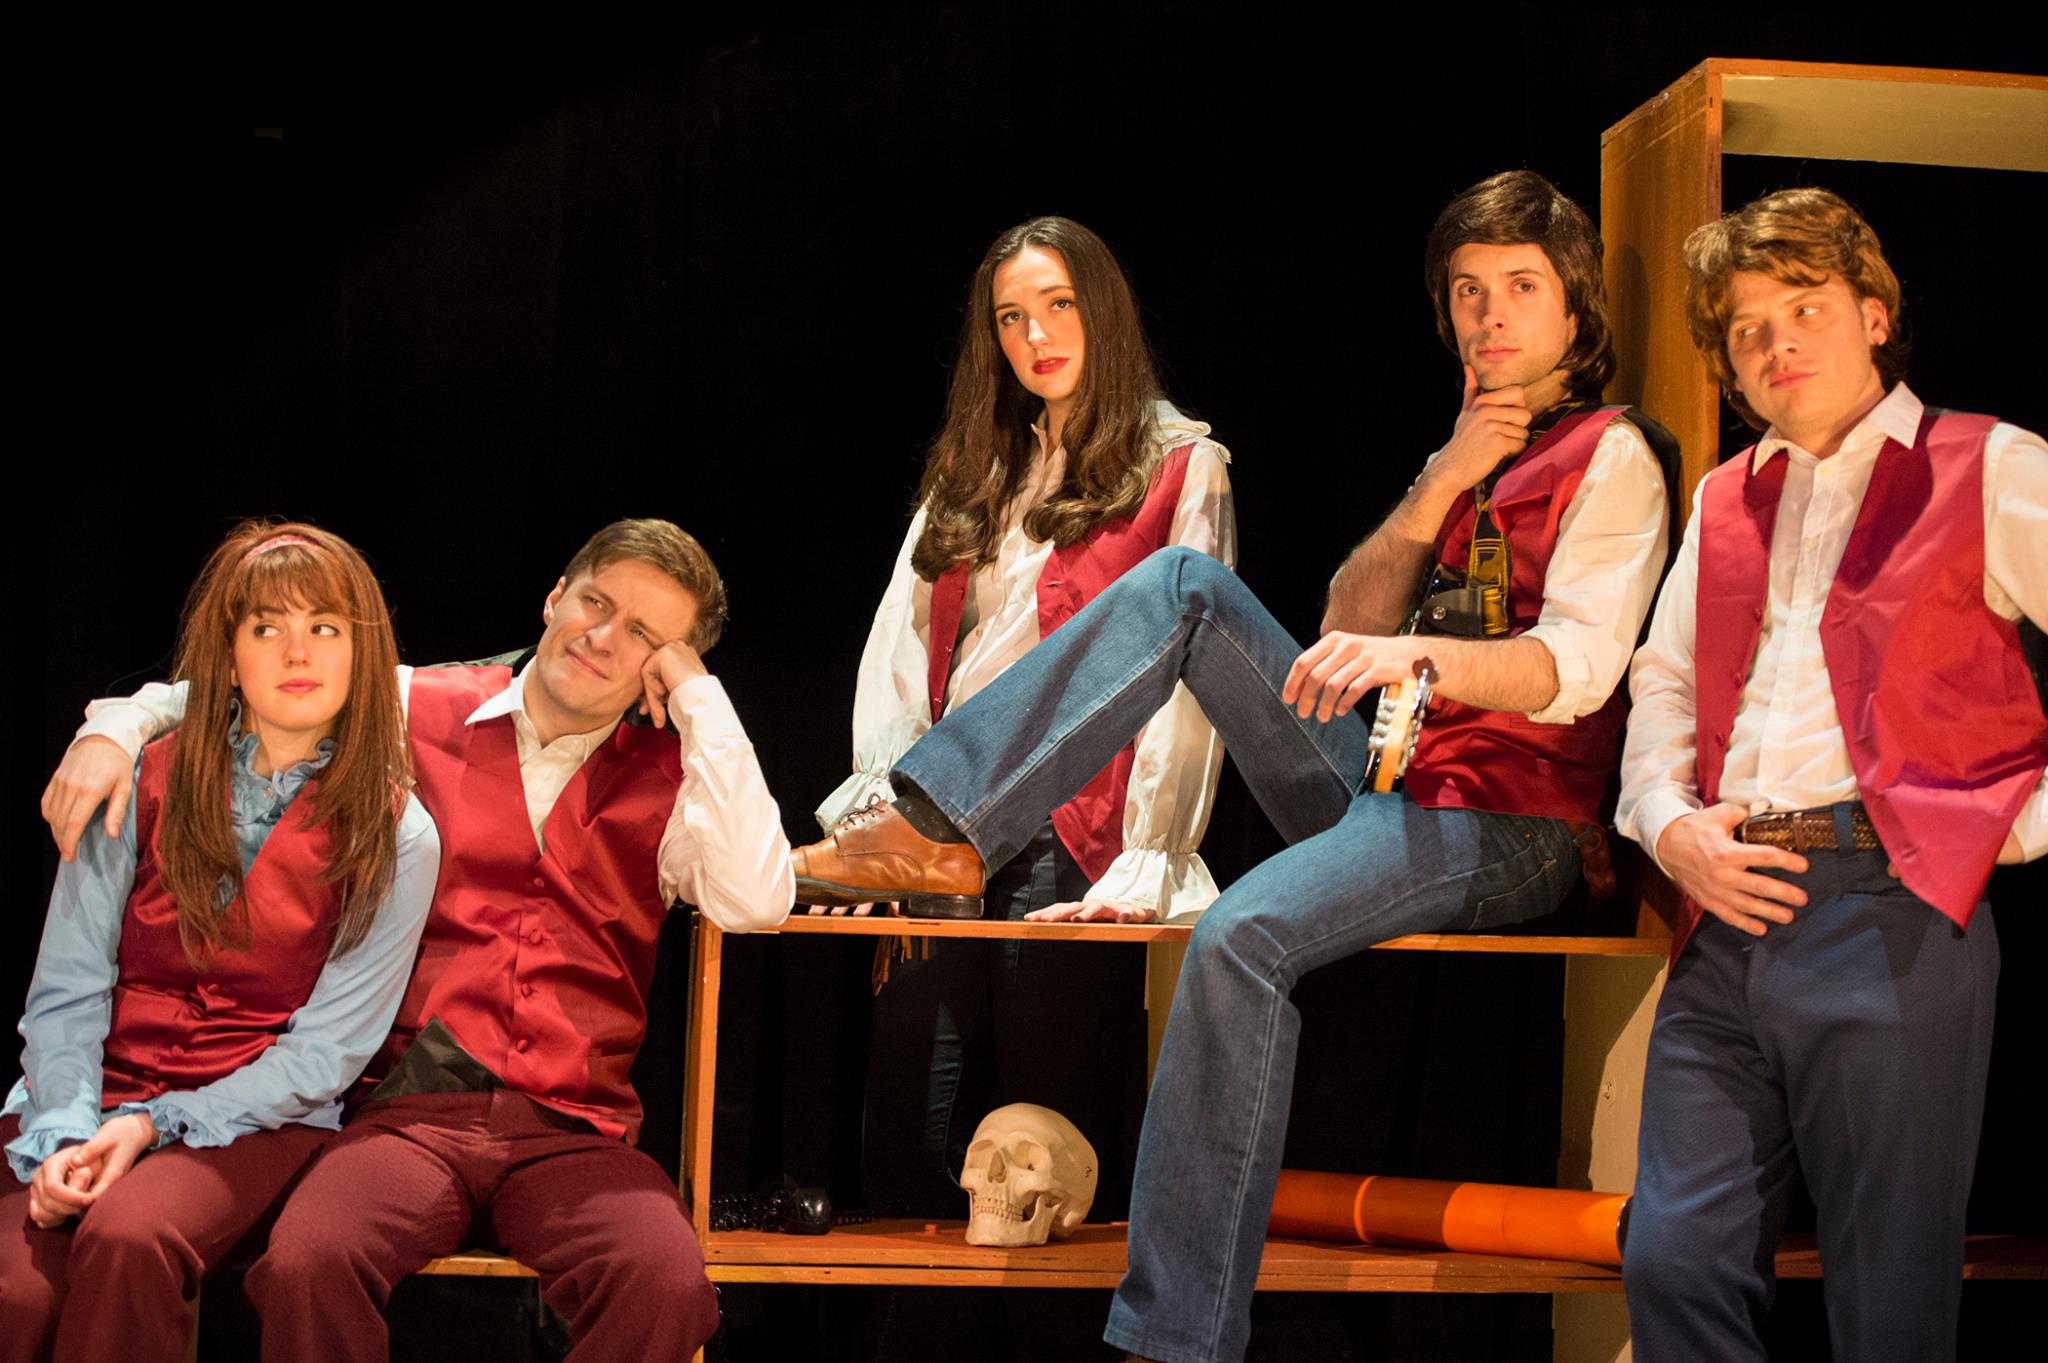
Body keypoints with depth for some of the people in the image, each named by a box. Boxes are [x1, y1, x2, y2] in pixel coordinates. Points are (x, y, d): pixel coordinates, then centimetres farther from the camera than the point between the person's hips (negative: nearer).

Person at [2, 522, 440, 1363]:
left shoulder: (396, 838, 1)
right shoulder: (141, 787, 6)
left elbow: (325, 1050, -2)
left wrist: (156, 1123, -13)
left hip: (259, 1117, -1)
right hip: (91, 1101, 1)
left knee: (125, 1238, -34)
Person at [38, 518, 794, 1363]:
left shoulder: (666, 779, 13)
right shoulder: (416, 712, 14)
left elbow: (754, 902, -6)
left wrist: (699, 698, -1)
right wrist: (115, 728, 2)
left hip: (571, 1129, 0)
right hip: (411, 1111, 0)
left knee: (665, 1281, -33)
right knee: (308, 1263, -32)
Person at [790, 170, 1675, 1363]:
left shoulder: (1610, 457, -1)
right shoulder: (1469, 452, 23)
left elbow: (1575, 669, -16)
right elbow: (1346, 631, 14)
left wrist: (1410, 652, -34)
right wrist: (1440, 490, 1)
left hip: (1503, 825, -7)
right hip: (1383, 775, 7)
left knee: (1245, 934, -34)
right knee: (1187, 583, -6)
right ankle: (936, 832, -13)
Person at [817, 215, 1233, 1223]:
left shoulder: (1179, 468, 4)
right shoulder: (970, 475, 22)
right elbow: (900, 650, 15)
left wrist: (1143, 866, -16)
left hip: (1068, 834, -5)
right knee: (905, 1156, -6)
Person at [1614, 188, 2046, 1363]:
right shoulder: (1727, 502, 24)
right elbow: (1664, 685, 22)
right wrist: (1670, 826, 4)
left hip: (1892, 913, -5)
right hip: (1727, 922, 5)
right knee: (1677, 1267, -1)